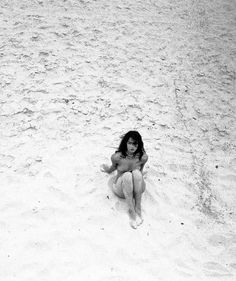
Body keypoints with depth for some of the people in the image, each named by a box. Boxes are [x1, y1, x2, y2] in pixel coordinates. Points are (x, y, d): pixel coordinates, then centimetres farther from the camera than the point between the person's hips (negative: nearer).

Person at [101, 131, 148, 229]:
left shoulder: (143, 157, -13)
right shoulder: (117, 157, -16)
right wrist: (107, 169, 23)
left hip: (137, 189, 1)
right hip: (121, 190, -1)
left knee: (136, 173, -32)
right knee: (127, 175, -35)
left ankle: (138, 208, -27)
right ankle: (131, 212, -31)